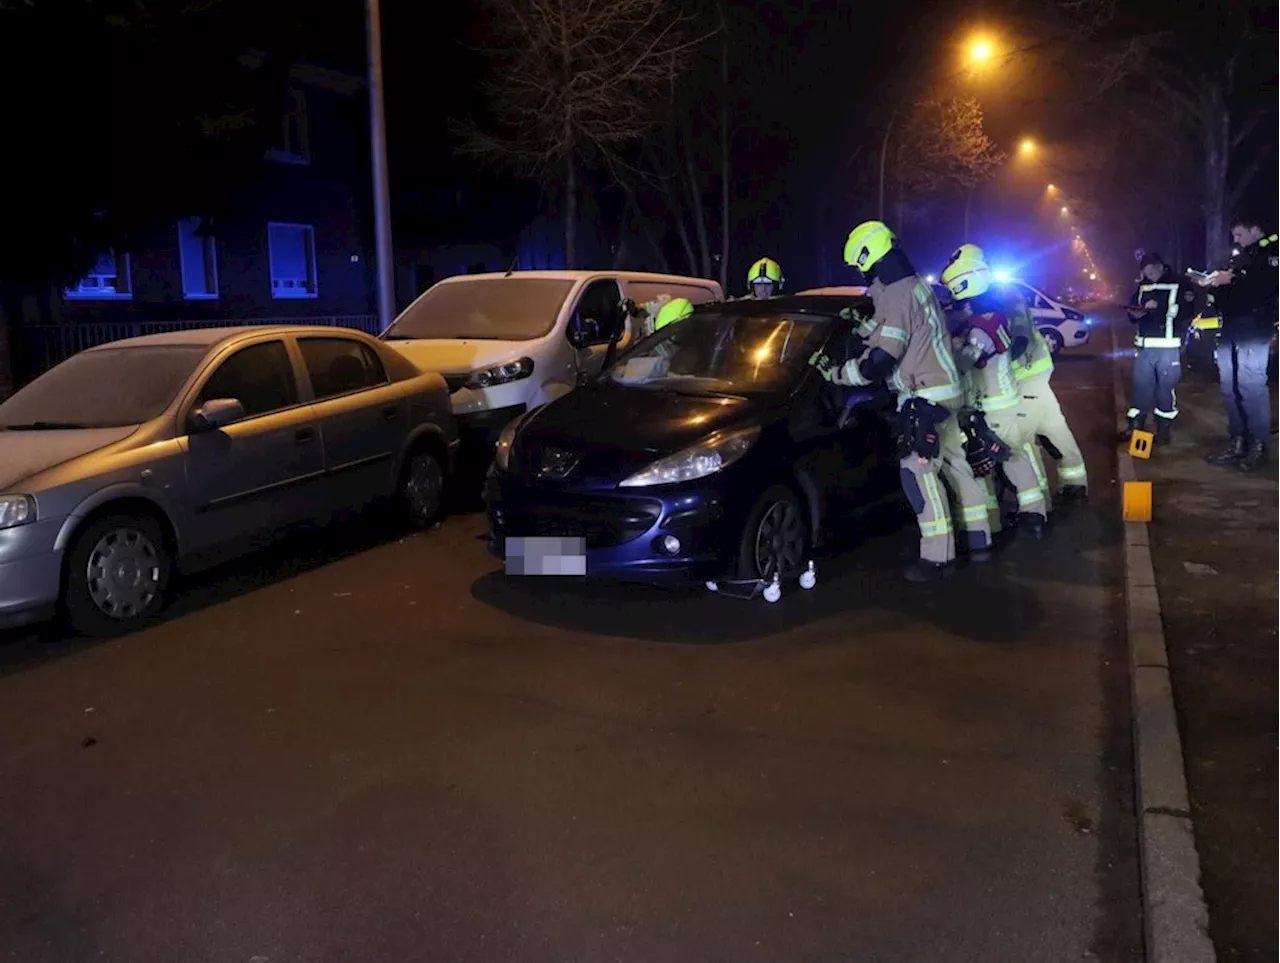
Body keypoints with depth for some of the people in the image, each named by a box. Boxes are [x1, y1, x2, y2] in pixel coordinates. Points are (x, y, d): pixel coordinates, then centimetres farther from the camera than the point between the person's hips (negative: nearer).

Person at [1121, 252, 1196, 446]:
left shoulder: (1179, 285, -3)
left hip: (1168, 348, -4)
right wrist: (1135, 313, -5)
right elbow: (1133, 315, 18)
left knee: (1166, 387, 2)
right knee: (1140, 386, 6)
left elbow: (1187, 311, -14)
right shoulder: (1143, 287, 12)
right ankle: (1135, 426, 14)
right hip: (1144, 347, 4)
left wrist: (1158, 306, -16)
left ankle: (1164, 429, 11)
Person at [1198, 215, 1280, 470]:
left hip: (1253, 331, -8)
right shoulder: (1238, 257, 25)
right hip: (1230, 329, 8)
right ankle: (1238, 441, 11)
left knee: (1252, 385, -11)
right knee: (1230, 387, 6)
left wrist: (1231, 279, -17)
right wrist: (1213, 282, 5)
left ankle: (1259, 445, -6)